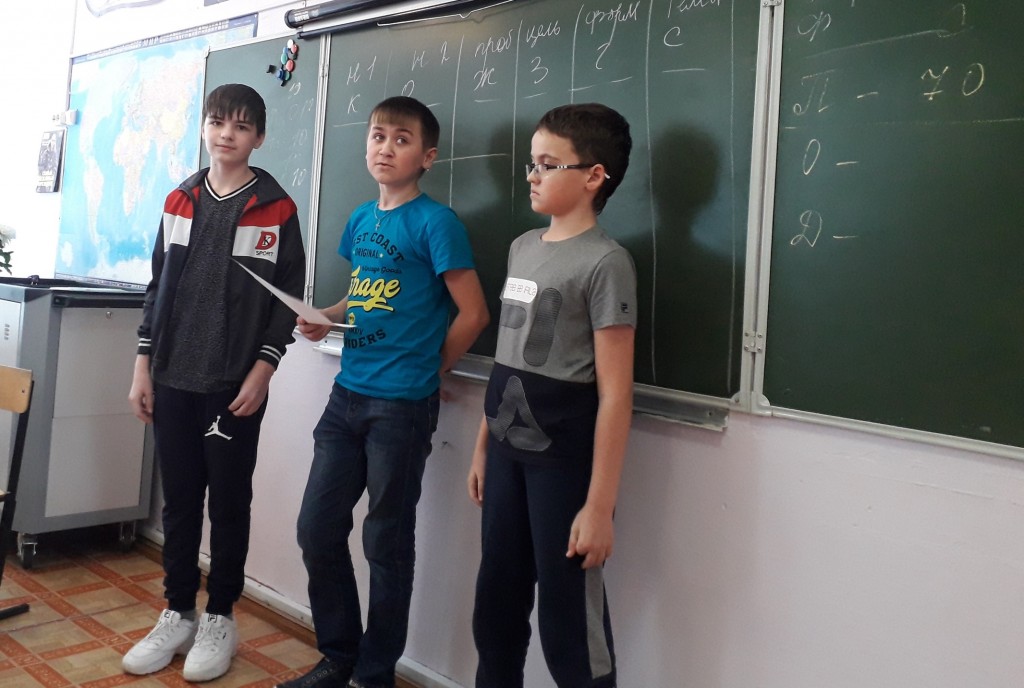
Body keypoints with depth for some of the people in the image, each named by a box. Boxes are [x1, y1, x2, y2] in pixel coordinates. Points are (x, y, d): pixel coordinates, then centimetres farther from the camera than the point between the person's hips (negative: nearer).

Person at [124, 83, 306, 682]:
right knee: (179, 500, 11)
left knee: (229, 503, 6)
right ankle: (177, 615, 25)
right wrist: (145, 365, 8)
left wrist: (263, 370, -11)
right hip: (173, 380, 4)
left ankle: (220, 618, 20)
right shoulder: (180, 201, 11)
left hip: (236, 384, -4)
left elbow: (289, 296, -4)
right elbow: (159, 286, 13)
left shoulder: (276, 209, -2)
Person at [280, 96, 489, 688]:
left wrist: (426, 371, 0)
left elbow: (473, 314, -10)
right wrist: (326, 318, 4)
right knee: (318, 529, 11)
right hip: (347, 396, 7)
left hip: (402, 406, -7)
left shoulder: (436, 222, -10)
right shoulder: (361, 220, 11)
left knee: (387, 543, 6)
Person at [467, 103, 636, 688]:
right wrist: (484, 446, 16)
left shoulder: (605, 262, -12)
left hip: (564, 460, -7)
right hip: (508, 451, 7)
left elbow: (614, 395, -15)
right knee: (497, 604, 16)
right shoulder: (522, 248, 11)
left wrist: (599, 505, -17)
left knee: (569, 621, 4)